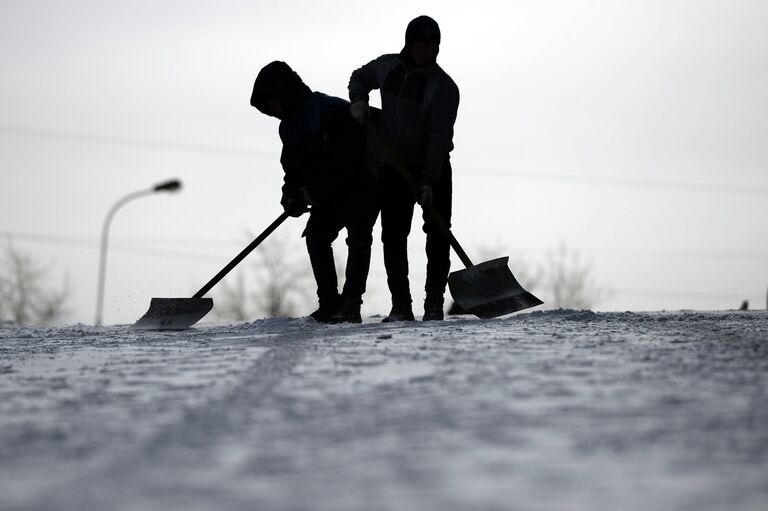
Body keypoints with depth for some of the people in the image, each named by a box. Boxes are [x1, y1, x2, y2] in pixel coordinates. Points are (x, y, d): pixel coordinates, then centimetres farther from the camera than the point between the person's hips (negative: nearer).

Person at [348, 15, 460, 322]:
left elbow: (440, 136, -22)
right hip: (393, 169, 3)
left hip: (434, 170, -3)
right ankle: (400, 307, 0)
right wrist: (358, 100, -2)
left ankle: (434, 305, 0)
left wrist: (428, 182, -28)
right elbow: (359, 77, 20)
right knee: (393, 236, -2)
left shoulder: (443, 87, -17)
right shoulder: (387, 67, -2)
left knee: (438, 236, -6)